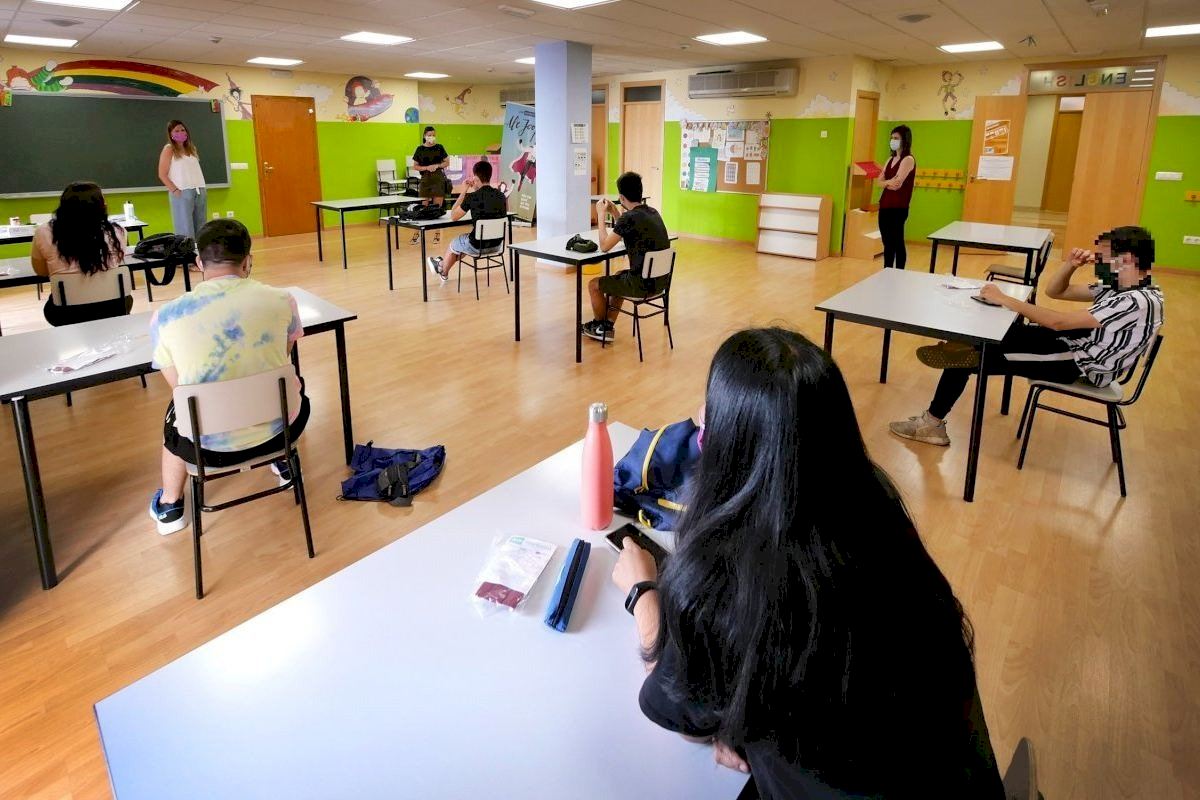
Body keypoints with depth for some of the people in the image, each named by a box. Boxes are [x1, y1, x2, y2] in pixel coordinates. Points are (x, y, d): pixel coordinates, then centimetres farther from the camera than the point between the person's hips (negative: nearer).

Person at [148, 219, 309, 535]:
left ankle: (170, 507, 47)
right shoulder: (281, 300, -10)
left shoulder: (165, 316, -10)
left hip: (207, 443, 0)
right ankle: (285, 464, 54)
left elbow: (178, 384, 4)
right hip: (277, 430, 1)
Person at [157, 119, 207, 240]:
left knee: (200, 228, 6)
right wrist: (174, 190, -14)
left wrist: (202, 188, 8)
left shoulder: (191, 148, 17)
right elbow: (162, 174, -5)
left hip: (200, 191, 6)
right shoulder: (169, 149, 0)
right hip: (182, 193, -6)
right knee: (185, 230, -7)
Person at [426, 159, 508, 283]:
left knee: (453, 244, 29)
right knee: (464, 241, 36)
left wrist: (464, 191, -1)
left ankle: (443, 272, 56)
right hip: (497, 245, 6)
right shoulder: (501, 196, -1)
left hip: (478, 246, -5)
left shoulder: (472, 197, -17)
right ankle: (444, 265, 57)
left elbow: (453, 216, -5)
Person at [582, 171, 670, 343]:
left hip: (642, 284, -9)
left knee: (593, 284, 12)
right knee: (618, 277, 35)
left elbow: (604, 246, -9)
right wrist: (616, 214, 17)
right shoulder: (653, 212, 7)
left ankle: (598, 325, 34)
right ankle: (608, 327, 33)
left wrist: (601, 215, 1)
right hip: (660, 280, 9)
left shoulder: (629, 217, -18)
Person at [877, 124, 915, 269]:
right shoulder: (891, 159, 17)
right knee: (887, 242, 11)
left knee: (897, 242, -4)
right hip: (885, 205, 8)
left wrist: (885, 182, -3)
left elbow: (897, 183, -18)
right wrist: (889, 183, -11)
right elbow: (880, 180, 7)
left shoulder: (908, 160, -8)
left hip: (898, 208, -8)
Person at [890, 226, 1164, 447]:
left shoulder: (1140, 301, -26)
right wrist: (1071, 265, -9)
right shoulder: (1118, 286, 4)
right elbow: (1054, 291, 11)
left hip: (1080, 367, -9)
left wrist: (1004, 299, -26)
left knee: (975, 359, -12)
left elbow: (1058, 321, -31)